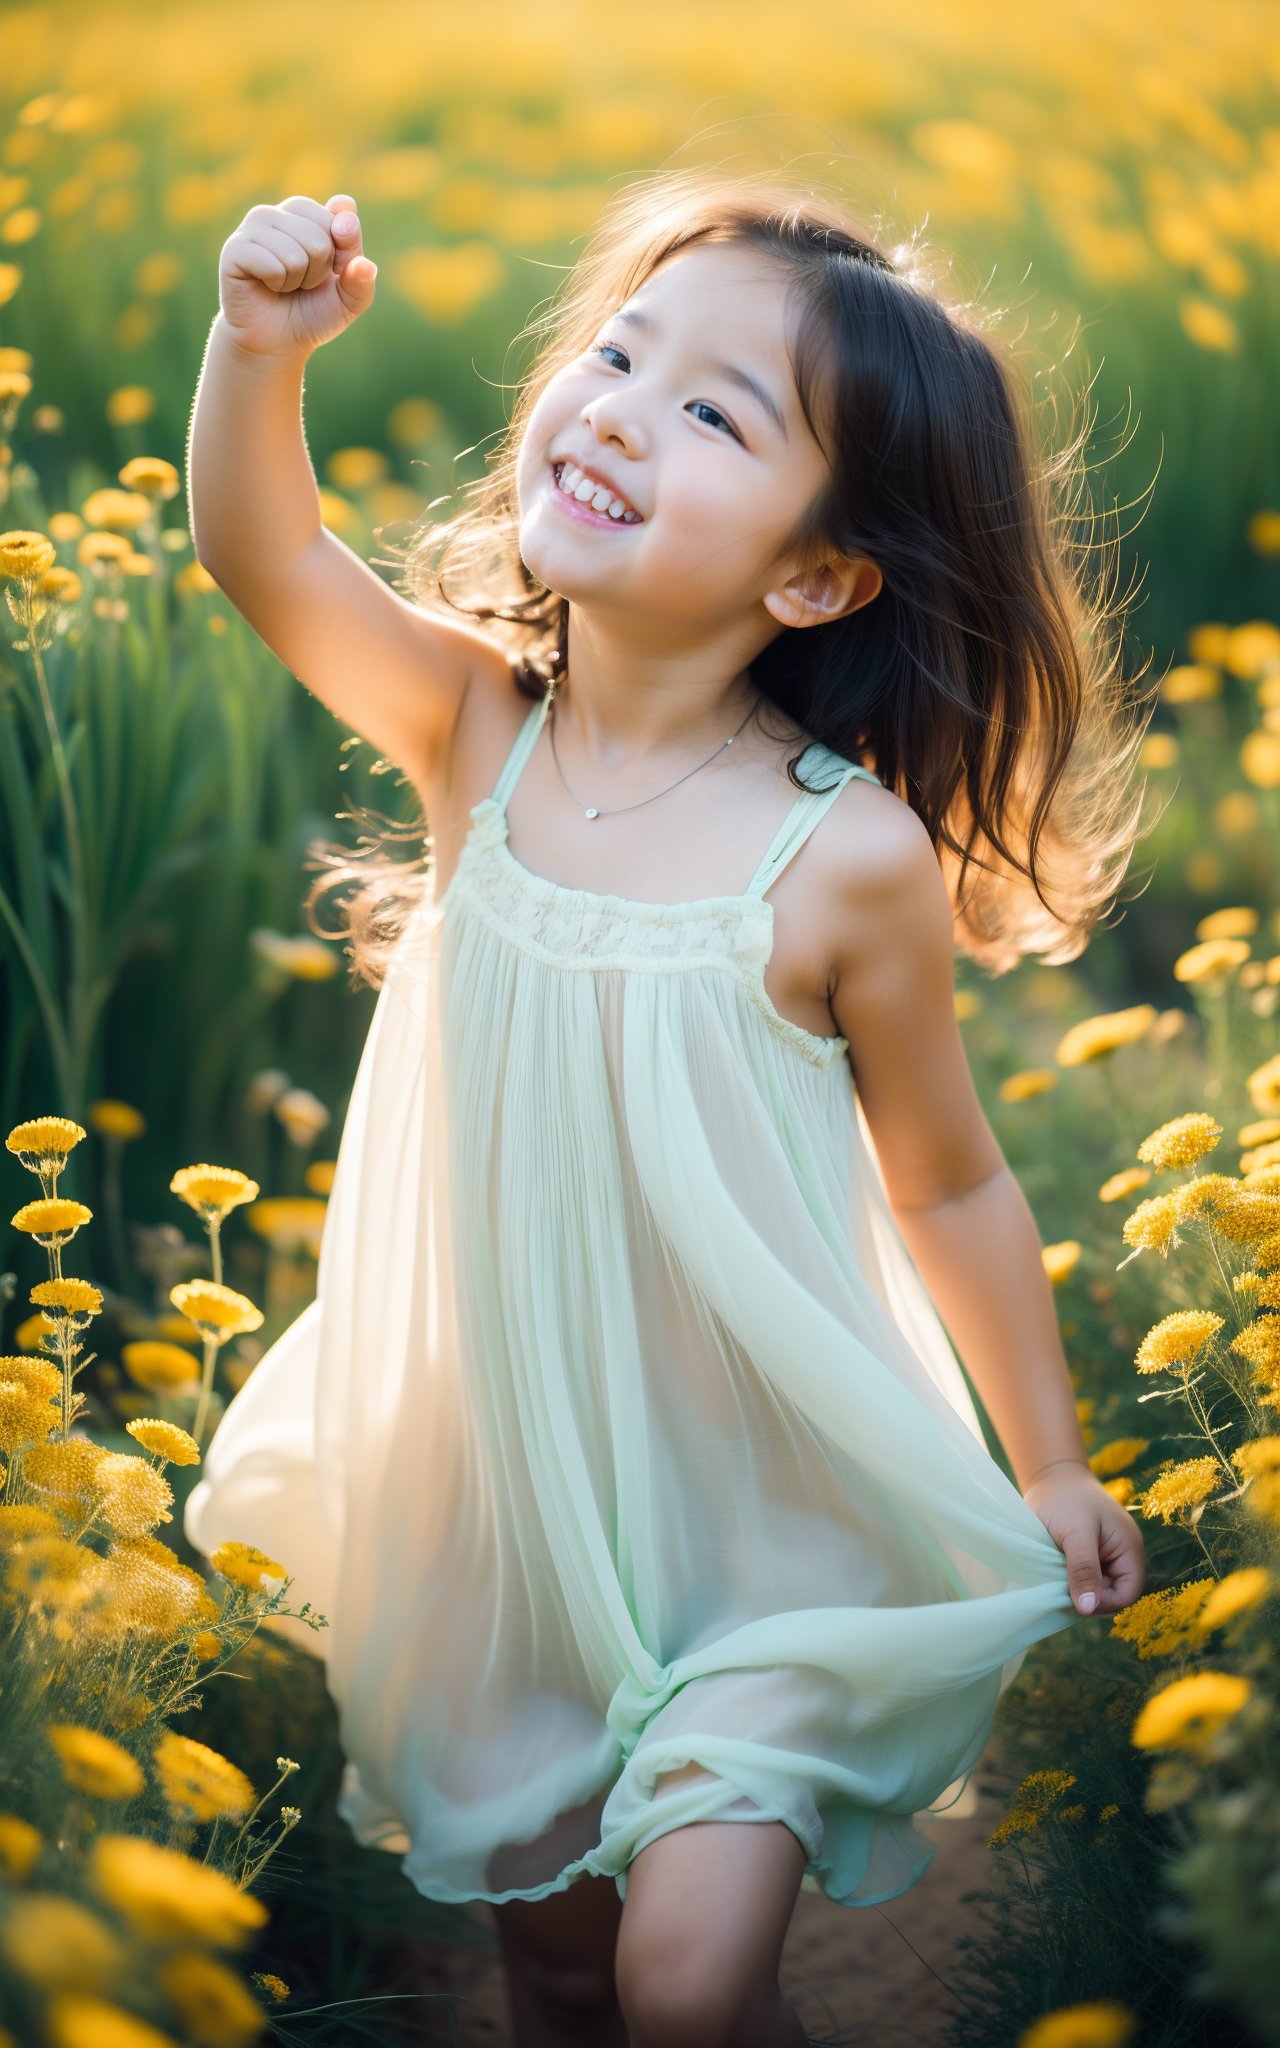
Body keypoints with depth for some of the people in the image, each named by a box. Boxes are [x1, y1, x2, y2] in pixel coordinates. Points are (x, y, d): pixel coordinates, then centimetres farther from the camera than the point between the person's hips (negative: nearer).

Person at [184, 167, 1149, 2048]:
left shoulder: (849, 858, -19)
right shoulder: (478, 726, -8)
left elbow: (948, 1184, -7)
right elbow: (261, 556, -16)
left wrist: (1054, 1470, 3)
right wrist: (261, 346, -35)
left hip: (764, 1501, -4)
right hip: (502, 1485, 4)